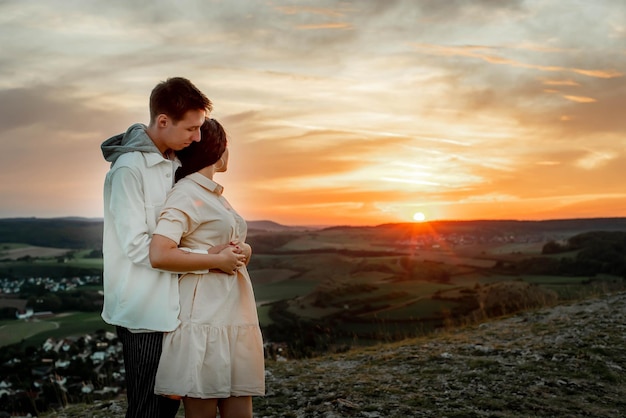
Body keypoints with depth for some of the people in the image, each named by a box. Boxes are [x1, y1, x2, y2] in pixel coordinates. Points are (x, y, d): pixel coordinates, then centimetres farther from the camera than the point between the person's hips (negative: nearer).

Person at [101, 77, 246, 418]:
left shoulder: (172, 162, 10)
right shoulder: (128, 168, -16)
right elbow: (138, 247, -20)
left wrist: (228, 249, 1)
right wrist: (214, 261, -18)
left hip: (171, 306, 8)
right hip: (145, 311, -8)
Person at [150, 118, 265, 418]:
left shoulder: (215, 195, 19)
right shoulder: (186, 194, -8)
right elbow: (159, 255, -21)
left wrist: (244, 251, 5)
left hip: (235, 320, 8)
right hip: (205, 323, -8)